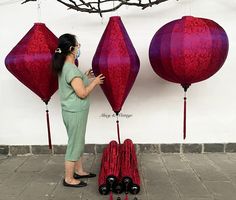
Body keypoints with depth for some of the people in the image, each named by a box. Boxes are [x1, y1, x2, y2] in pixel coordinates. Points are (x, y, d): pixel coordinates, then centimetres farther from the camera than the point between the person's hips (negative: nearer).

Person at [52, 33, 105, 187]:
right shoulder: (71, 69, -22)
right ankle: (69, 179, 17)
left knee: (79, 142, 20)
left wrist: (85, 77, 14)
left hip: (74, 111, 10)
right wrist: (95, 82, -9)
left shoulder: (65, 67, 9)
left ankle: (79, 171, 35)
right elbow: (82, 93, -23)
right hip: (75, 113, -10)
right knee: (74, 144, 2)